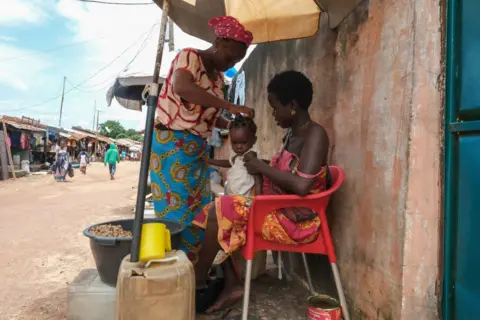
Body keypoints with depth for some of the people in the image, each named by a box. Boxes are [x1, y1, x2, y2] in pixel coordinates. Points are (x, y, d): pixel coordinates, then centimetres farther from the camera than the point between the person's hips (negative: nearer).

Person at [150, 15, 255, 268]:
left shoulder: (218, 77, 13)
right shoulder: (189, 57, -9)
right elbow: (182, 88, -31)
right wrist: (230, 106, -30)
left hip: (198, 148, 8)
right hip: (171, 144, -8)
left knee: (198, 209, 8)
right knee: (175, 208, -5)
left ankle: (192, 267, 20)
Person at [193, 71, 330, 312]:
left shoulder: (315, 134, -17)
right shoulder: (292, 134, 11)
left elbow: (301, 185, -30)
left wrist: (262, 166, -19)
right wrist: (258, 166, -4)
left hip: (296, 221, -10)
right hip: (280, 212, 10)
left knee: (220, 211, -15)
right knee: (223, 217, 6)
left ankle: (198, 280, 5)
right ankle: (232, 283, 3)